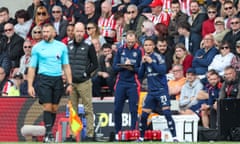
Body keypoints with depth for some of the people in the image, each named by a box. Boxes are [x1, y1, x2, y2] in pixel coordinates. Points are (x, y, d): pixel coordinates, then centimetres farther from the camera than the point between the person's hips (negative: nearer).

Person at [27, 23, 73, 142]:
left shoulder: (62, 46, 8)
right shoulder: (37, 47, 4)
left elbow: (66, 66, 11)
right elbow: (32, 68, 5)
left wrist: (69, 84, 4)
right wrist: (30, 85, -2)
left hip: (58, 79, 2)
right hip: (43, 79, -2)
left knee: (54, 109, 3)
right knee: (47, 107, -12)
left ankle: (48, 133, 12)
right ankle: (48, 133, -13)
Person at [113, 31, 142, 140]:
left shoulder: (139, 51, -2)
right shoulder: (120, 50, 8)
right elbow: (115, 67, 5)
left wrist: (132, 68, -20)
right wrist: (124, 66, -13)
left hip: (133, 84, -3)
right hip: (121, 83, 3)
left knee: (133, 110, -2)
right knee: (117, 109, 3)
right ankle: (117, 133, 13)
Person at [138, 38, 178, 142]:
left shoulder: (158, 57, -6)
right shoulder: (144, 59, 10)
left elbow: (163, 70, -18)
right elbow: (140, 76, 8)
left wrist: (151, 62, -20)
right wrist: (143, 63, -5)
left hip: (162, 90, -6)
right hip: (151, 91, 6)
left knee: (167, 113, -14)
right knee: (144, 115, 4)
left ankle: (174, 137, -14)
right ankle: (141, 137, 18)